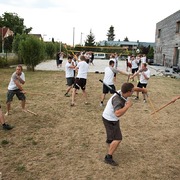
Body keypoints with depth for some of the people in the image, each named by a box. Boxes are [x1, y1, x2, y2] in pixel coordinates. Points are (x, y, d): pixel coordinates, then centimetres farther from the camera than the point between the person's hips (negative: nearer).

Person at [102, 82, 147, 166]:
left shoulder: (122, 91, -13)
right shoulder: (117, 100, -38)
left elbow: (133, 88, 9)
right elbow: (118, 113, -54)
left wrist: (142, 89, 23)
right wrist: (127, 106, -42)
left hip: (112, 118, 10)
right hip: (110, 120, -10)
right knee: (117, 139, -14)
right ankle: (108, 158, -4)